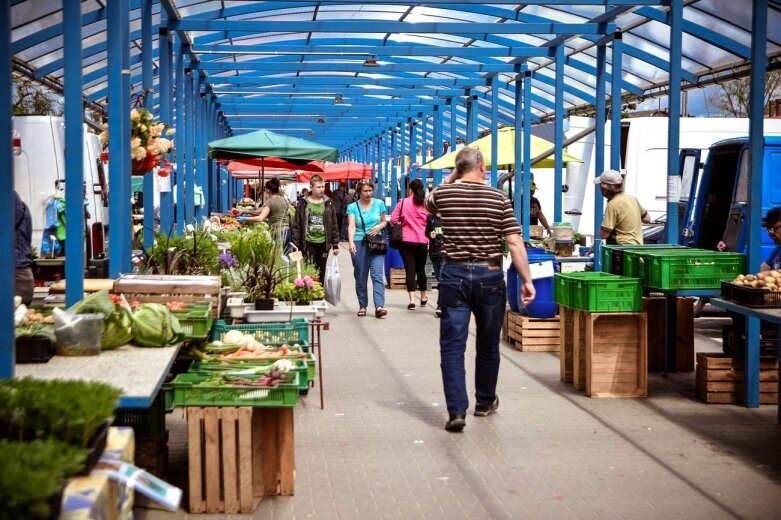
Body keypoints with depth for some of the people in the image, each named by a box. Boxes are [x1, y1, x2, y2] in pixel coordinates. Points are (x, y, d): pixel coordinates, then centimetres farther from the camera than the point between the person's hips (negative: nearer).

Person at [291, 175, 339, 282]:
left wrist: (335, 244, 5)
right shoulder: (303, 204, -1)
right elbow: (296, 226, -1)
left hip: (323, 243, 2)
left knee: (321, 273, 8)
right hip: (308, 243, -2)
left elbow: (333, 225, 8)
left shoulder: (328, 203, 6)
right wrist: (296, 245, -5)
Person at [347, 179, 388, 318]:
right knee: (360, 277, 6)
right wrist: (351, 242, -26)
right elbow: (351, 226, -10)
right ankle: (362, 306, 17)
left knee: (377, 275, -11)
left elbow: (384, 222, 18)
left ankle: (379, 306, -19)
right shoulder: (353, 207, 2)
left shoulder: (379, 204, 7)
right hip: (359, 244, 0)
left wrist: (379, 226, -6)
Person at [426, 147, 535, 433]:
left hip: (454, 274, 0)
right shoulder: (499, 199, -5)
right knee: (488, 344, 17)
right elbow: (514, 243, -9)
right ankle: (485, 402, 32)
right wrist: (527, 280, -5)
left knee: (452, 345, 0)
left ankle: (457, 410, -11)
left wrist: (450, 179, 26)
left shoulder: (443, 194, -1)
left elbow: (429, 203, 25)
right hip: (489, 275, 0)